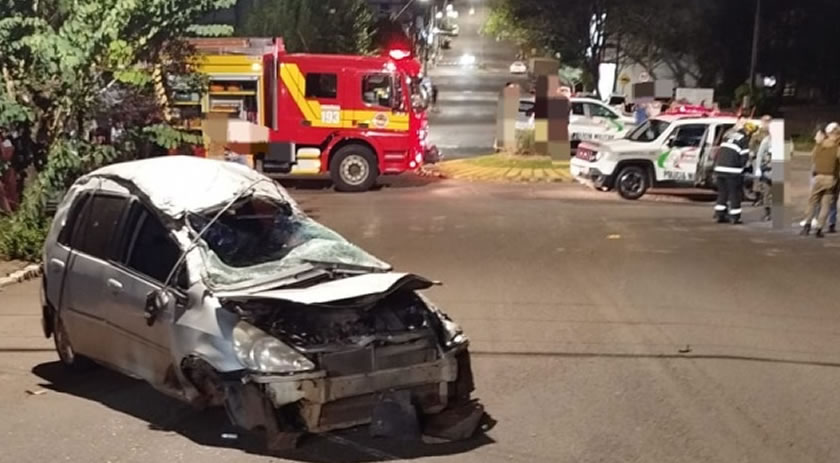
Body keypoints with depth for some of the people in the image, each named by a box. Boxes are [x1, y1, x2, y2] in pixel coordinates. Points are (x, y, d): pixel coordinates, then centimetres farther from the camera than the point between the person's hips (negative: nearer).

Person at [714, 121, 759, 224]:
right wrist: (742, 167, 7)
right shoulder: (744, 140, -5)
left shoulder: (728, 136, 17)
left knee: (722, 192, 15)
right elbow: (743, 158, -9)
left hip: (719, 168, 7)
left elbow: (719, 153, 17)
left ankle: (719, 215, 15)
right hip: (732, 171, -7)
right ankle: (735, 217, 5)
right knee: (735, 194, 3)